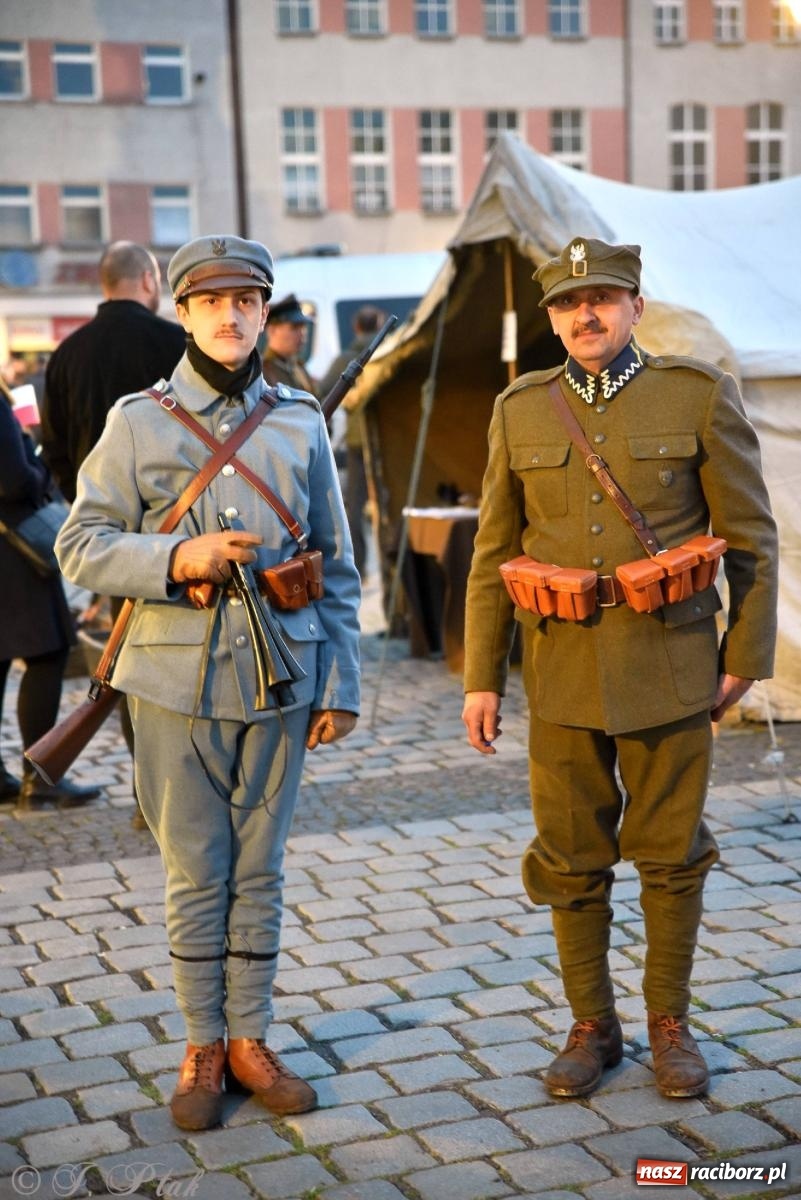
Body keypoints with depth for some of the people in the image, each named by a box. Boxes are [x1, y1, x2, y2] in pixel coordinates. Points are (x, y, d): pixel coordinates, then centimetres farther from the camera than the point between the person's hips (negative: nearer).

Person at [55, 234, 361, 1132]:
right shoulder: (137, 421, 2)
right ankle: (202, 1048, 20)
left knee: (258, 871, 10)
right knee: (194, 876, 6)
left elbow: (336, 568, 8)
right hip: (176, 681, -1)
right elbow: (80, 545, -2)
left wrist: (339, 685, 4)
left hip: (279, 681, 2)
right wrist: (176, 559, -19)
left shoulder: (301, 422, 7)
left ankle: (249, 1039, 24)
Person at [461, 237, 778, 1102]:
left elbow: (750, 537, -1)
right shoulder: (521, 411, 4)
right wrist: (482, 679, 3)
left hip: (669, 666, -2)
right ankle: (592, 1026, 24)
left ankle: (670, 1022, 25)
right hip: (563, 669, 2)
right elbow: (494, 555, 6)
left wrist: (745, 658, -3)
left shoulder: (700, 396, -3)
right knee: (572, 860, 8)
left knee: (670, 852, 8)